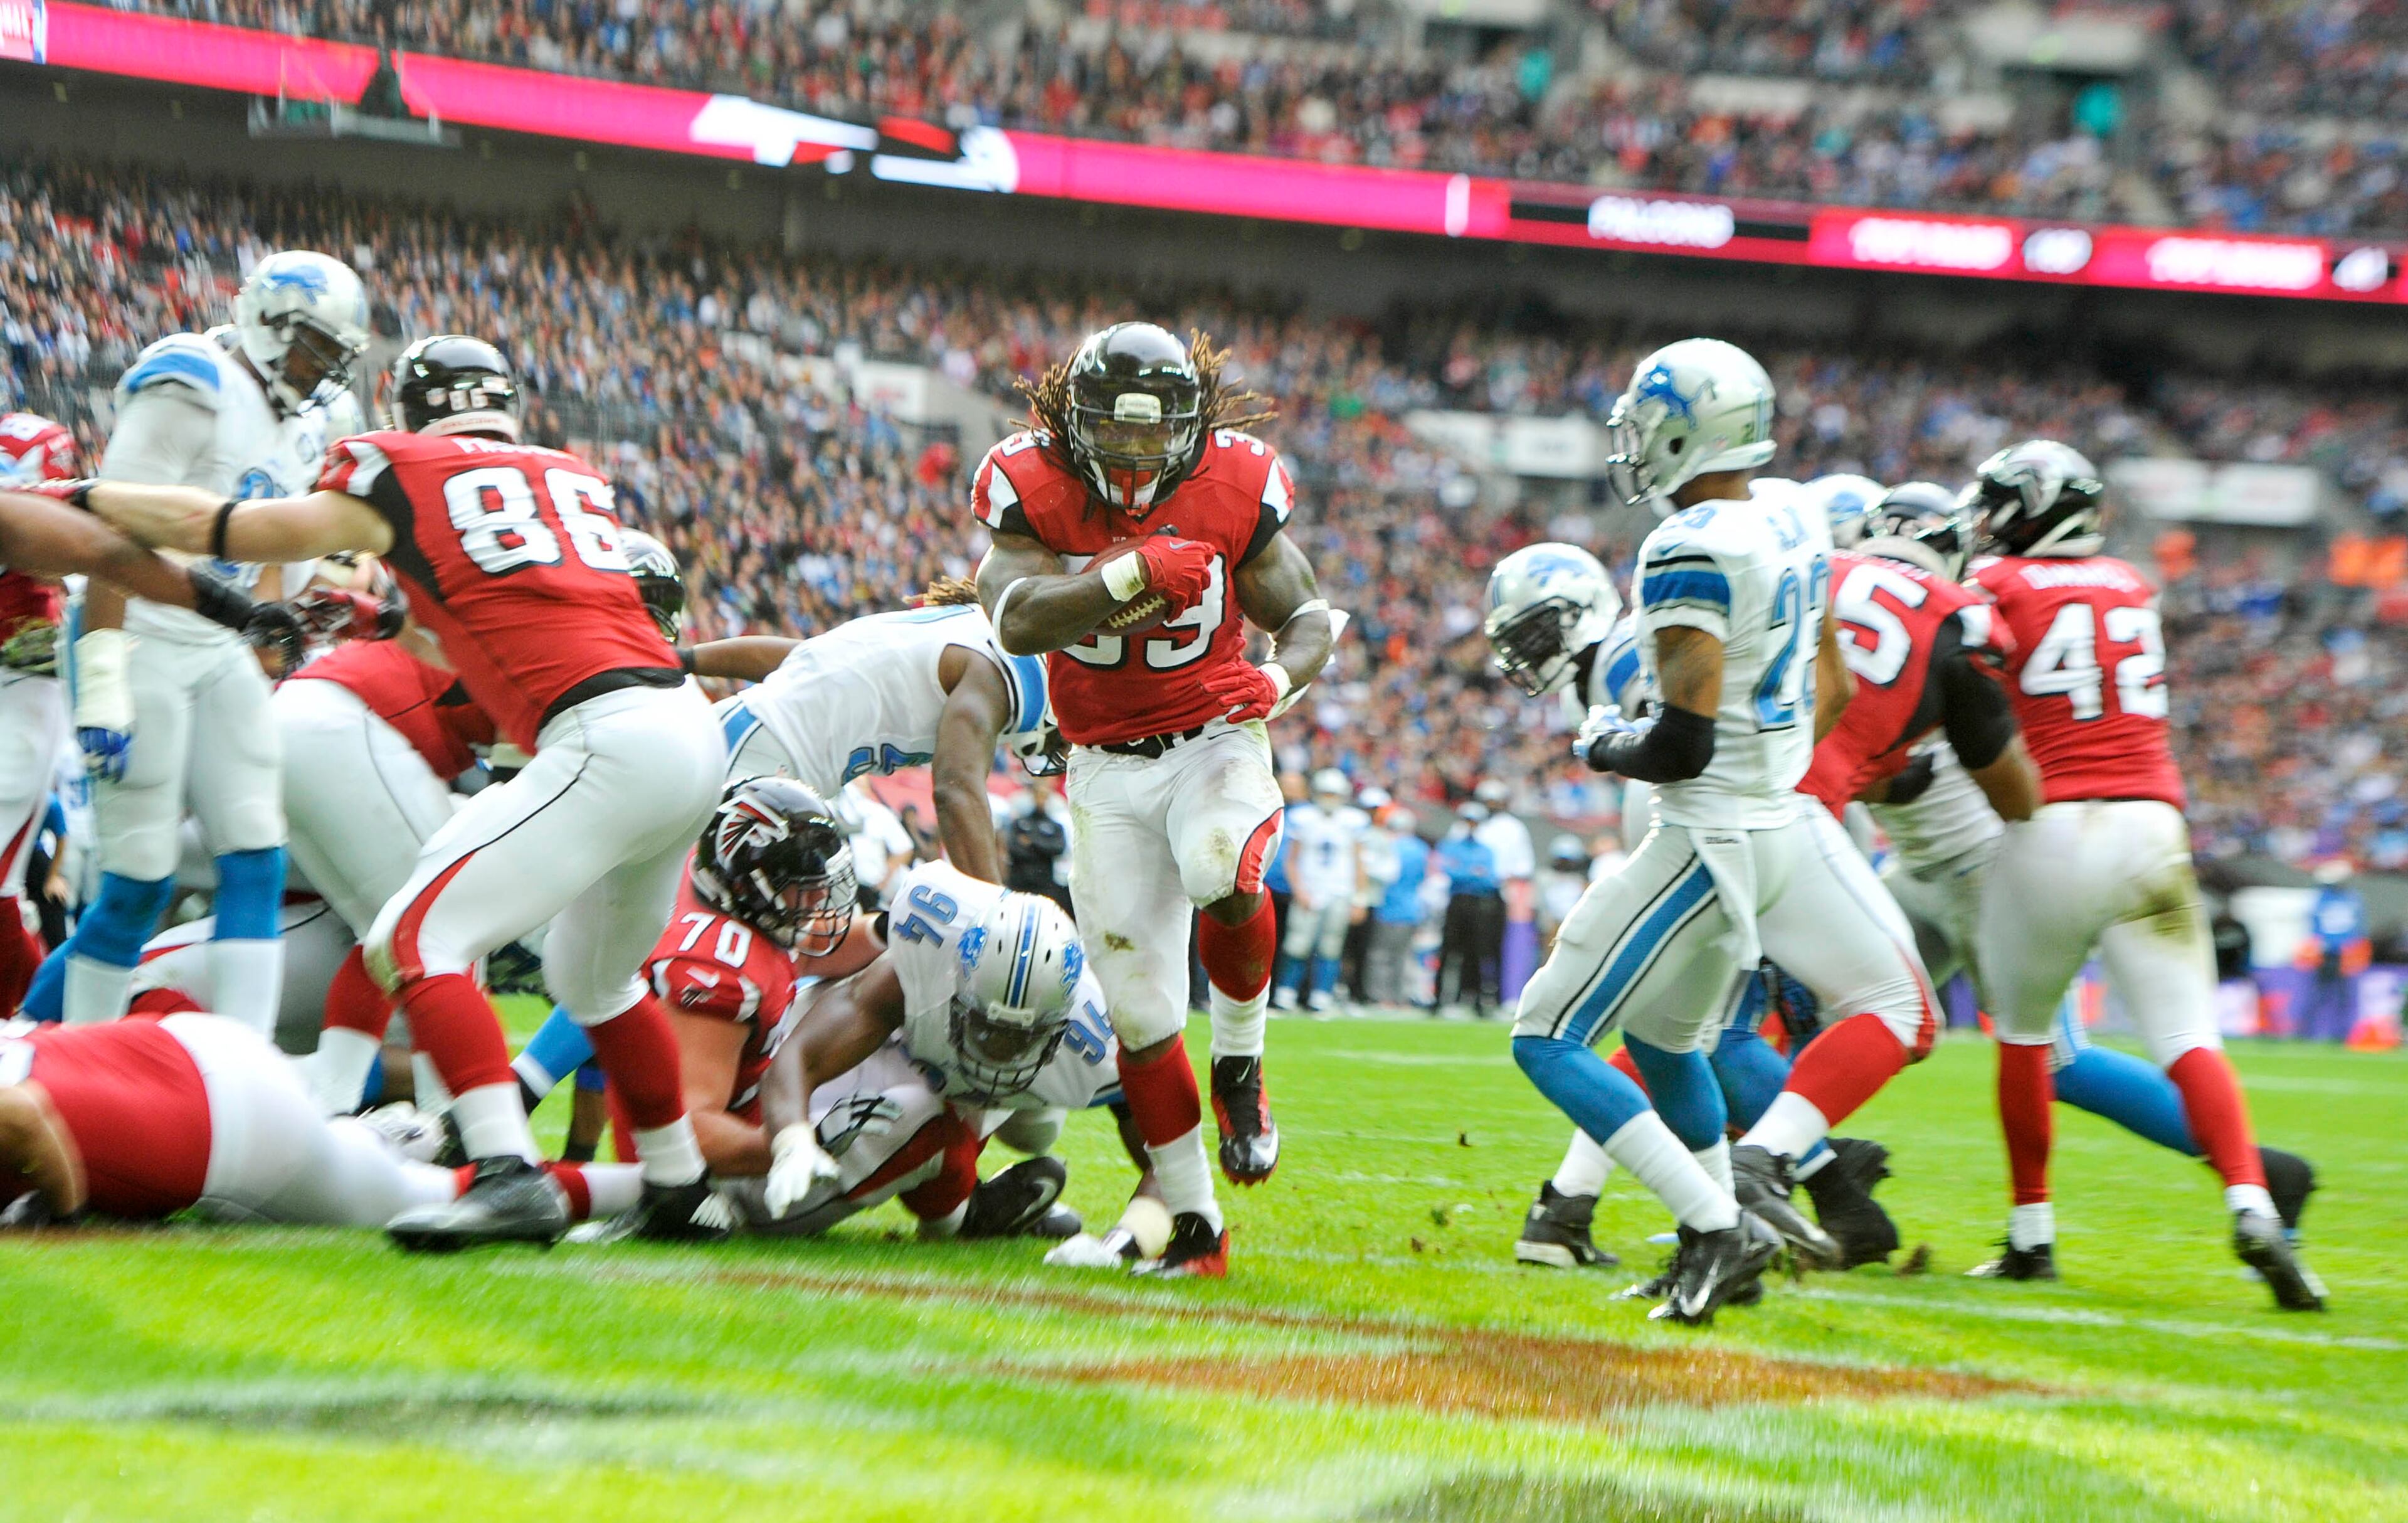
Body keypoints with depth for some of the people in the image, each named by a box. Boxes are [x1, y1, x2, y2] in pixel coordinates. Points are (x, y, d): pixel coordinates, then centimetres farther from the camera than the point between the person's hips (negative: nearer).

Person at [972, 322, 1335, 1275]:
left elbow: (1308, 616, -1)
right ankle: (1194, 1225, 15)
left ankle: (1239, 1065, -7)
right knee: (1140, 1013, 0)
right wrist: (1133, 574, -37)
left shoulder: (1236, 486, -9)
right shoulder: (1032, 486, -11)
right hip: (1108, 768, 1)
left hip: (1215, 741, -1)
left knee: (1221, 874, -35)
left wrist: (1279, 678, -23)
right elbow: (1017, 623, -26)